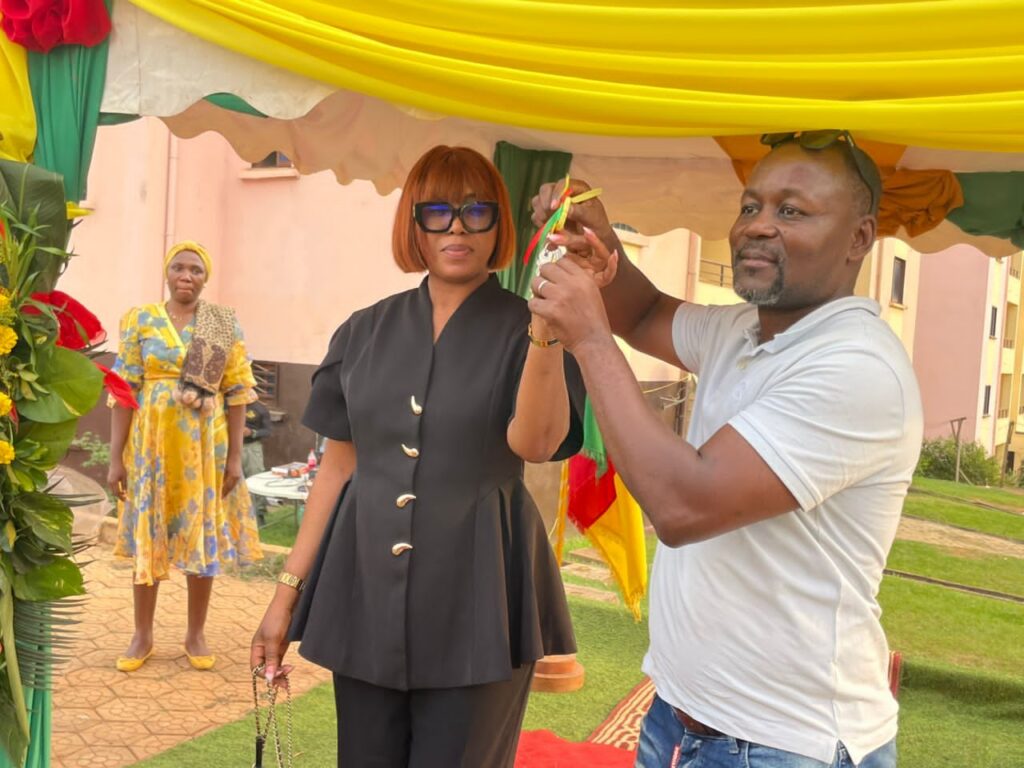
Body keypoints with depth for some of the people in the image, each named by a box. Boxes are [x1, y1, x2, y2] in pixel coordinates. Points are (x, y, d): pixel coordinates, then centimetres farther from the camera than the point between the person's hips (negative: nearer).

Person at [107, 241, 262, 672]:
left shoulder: (225, 325, 1)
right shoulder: (140, 320, 1)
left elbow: (237, 393, 0)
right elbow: (124, 391, -2)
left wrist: (235, 456, -4)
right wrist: (116, 456, -6)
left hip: (205, 445, 0)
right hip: (151, 443, 0)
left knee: (204, 534, 7)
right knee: (147, 534, 8)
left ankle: (196, 634, 21)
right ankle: (142, 634, 22)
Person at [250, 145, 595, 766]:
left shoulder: (525, 328, -3)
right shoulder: (366, 331, 6)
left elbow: (536, 443, -21)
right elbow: (340, 465, 9)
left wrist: (548, 327, -34)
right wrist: (288, 591, 8)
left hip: (476, 598, -3)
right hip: (365, 593, 3)